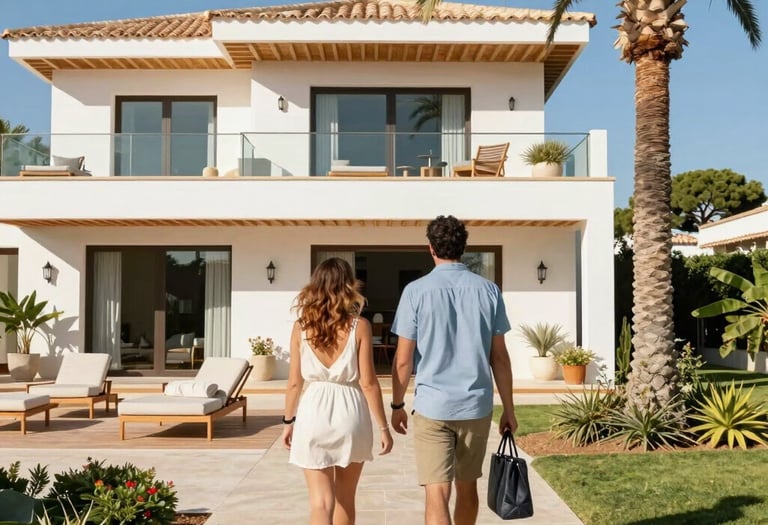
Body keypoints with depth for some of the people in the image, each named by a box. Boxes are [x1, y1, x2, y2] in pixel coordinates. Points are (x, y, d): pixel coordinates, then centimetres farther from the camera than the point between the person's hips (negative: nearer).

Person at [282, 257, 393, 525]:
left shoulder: (301, 326, -2)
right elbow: (368, 382, -8)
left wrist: (288, 421, 14)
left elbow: (294, 382, 1)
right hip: (350, 413, 0)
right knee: (345, 498, 19)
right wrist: (383, 426, 0)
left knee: (320, 502, 2)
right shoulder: (359, 326, -7)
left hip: (314, 413, 0)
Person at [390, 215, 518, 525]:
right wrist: (508, 409, 11)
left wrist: (397, 406, 8)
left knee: (436, 494, -2)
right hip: (477, 406, 3)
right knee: (467, 486, 20)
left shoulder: (416, 291, -6)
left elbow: (403, 360, -5)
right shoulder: (488, 290, 0)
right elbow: (500, 357, 3)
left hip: (432, 406, -3)